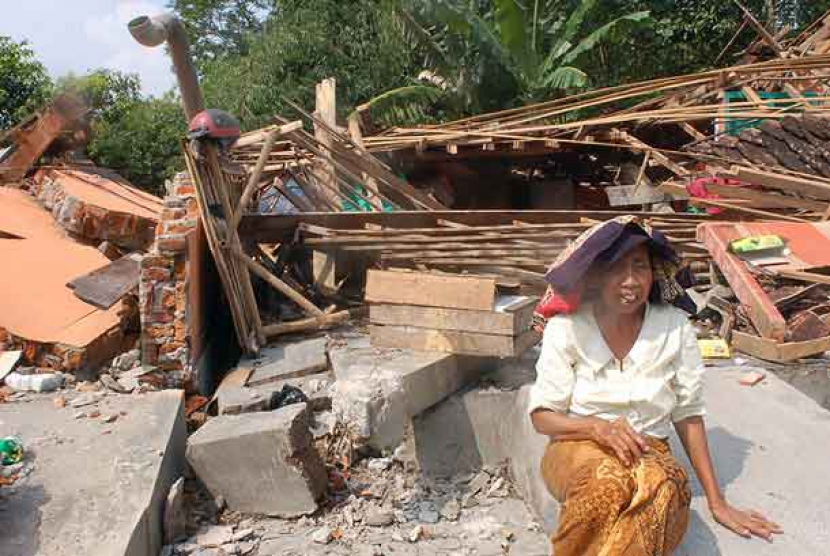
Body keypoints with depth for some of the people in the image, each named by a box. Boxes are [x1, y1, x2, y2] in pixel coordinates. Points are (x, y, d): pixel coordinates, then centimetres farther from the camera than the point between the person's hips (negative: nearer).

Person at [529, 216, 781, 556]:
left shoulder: (675, 327, -5)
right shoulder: (566, 327, -9)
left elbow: (689, 415, 2)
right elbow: (542, 415, -5)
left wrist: (717, 503, 2)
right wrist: (599, 427, -23)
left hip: (648, 451, 1)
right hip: (579, 448, -1)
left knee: (662, 490, -35)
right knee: (605, 484, -36)